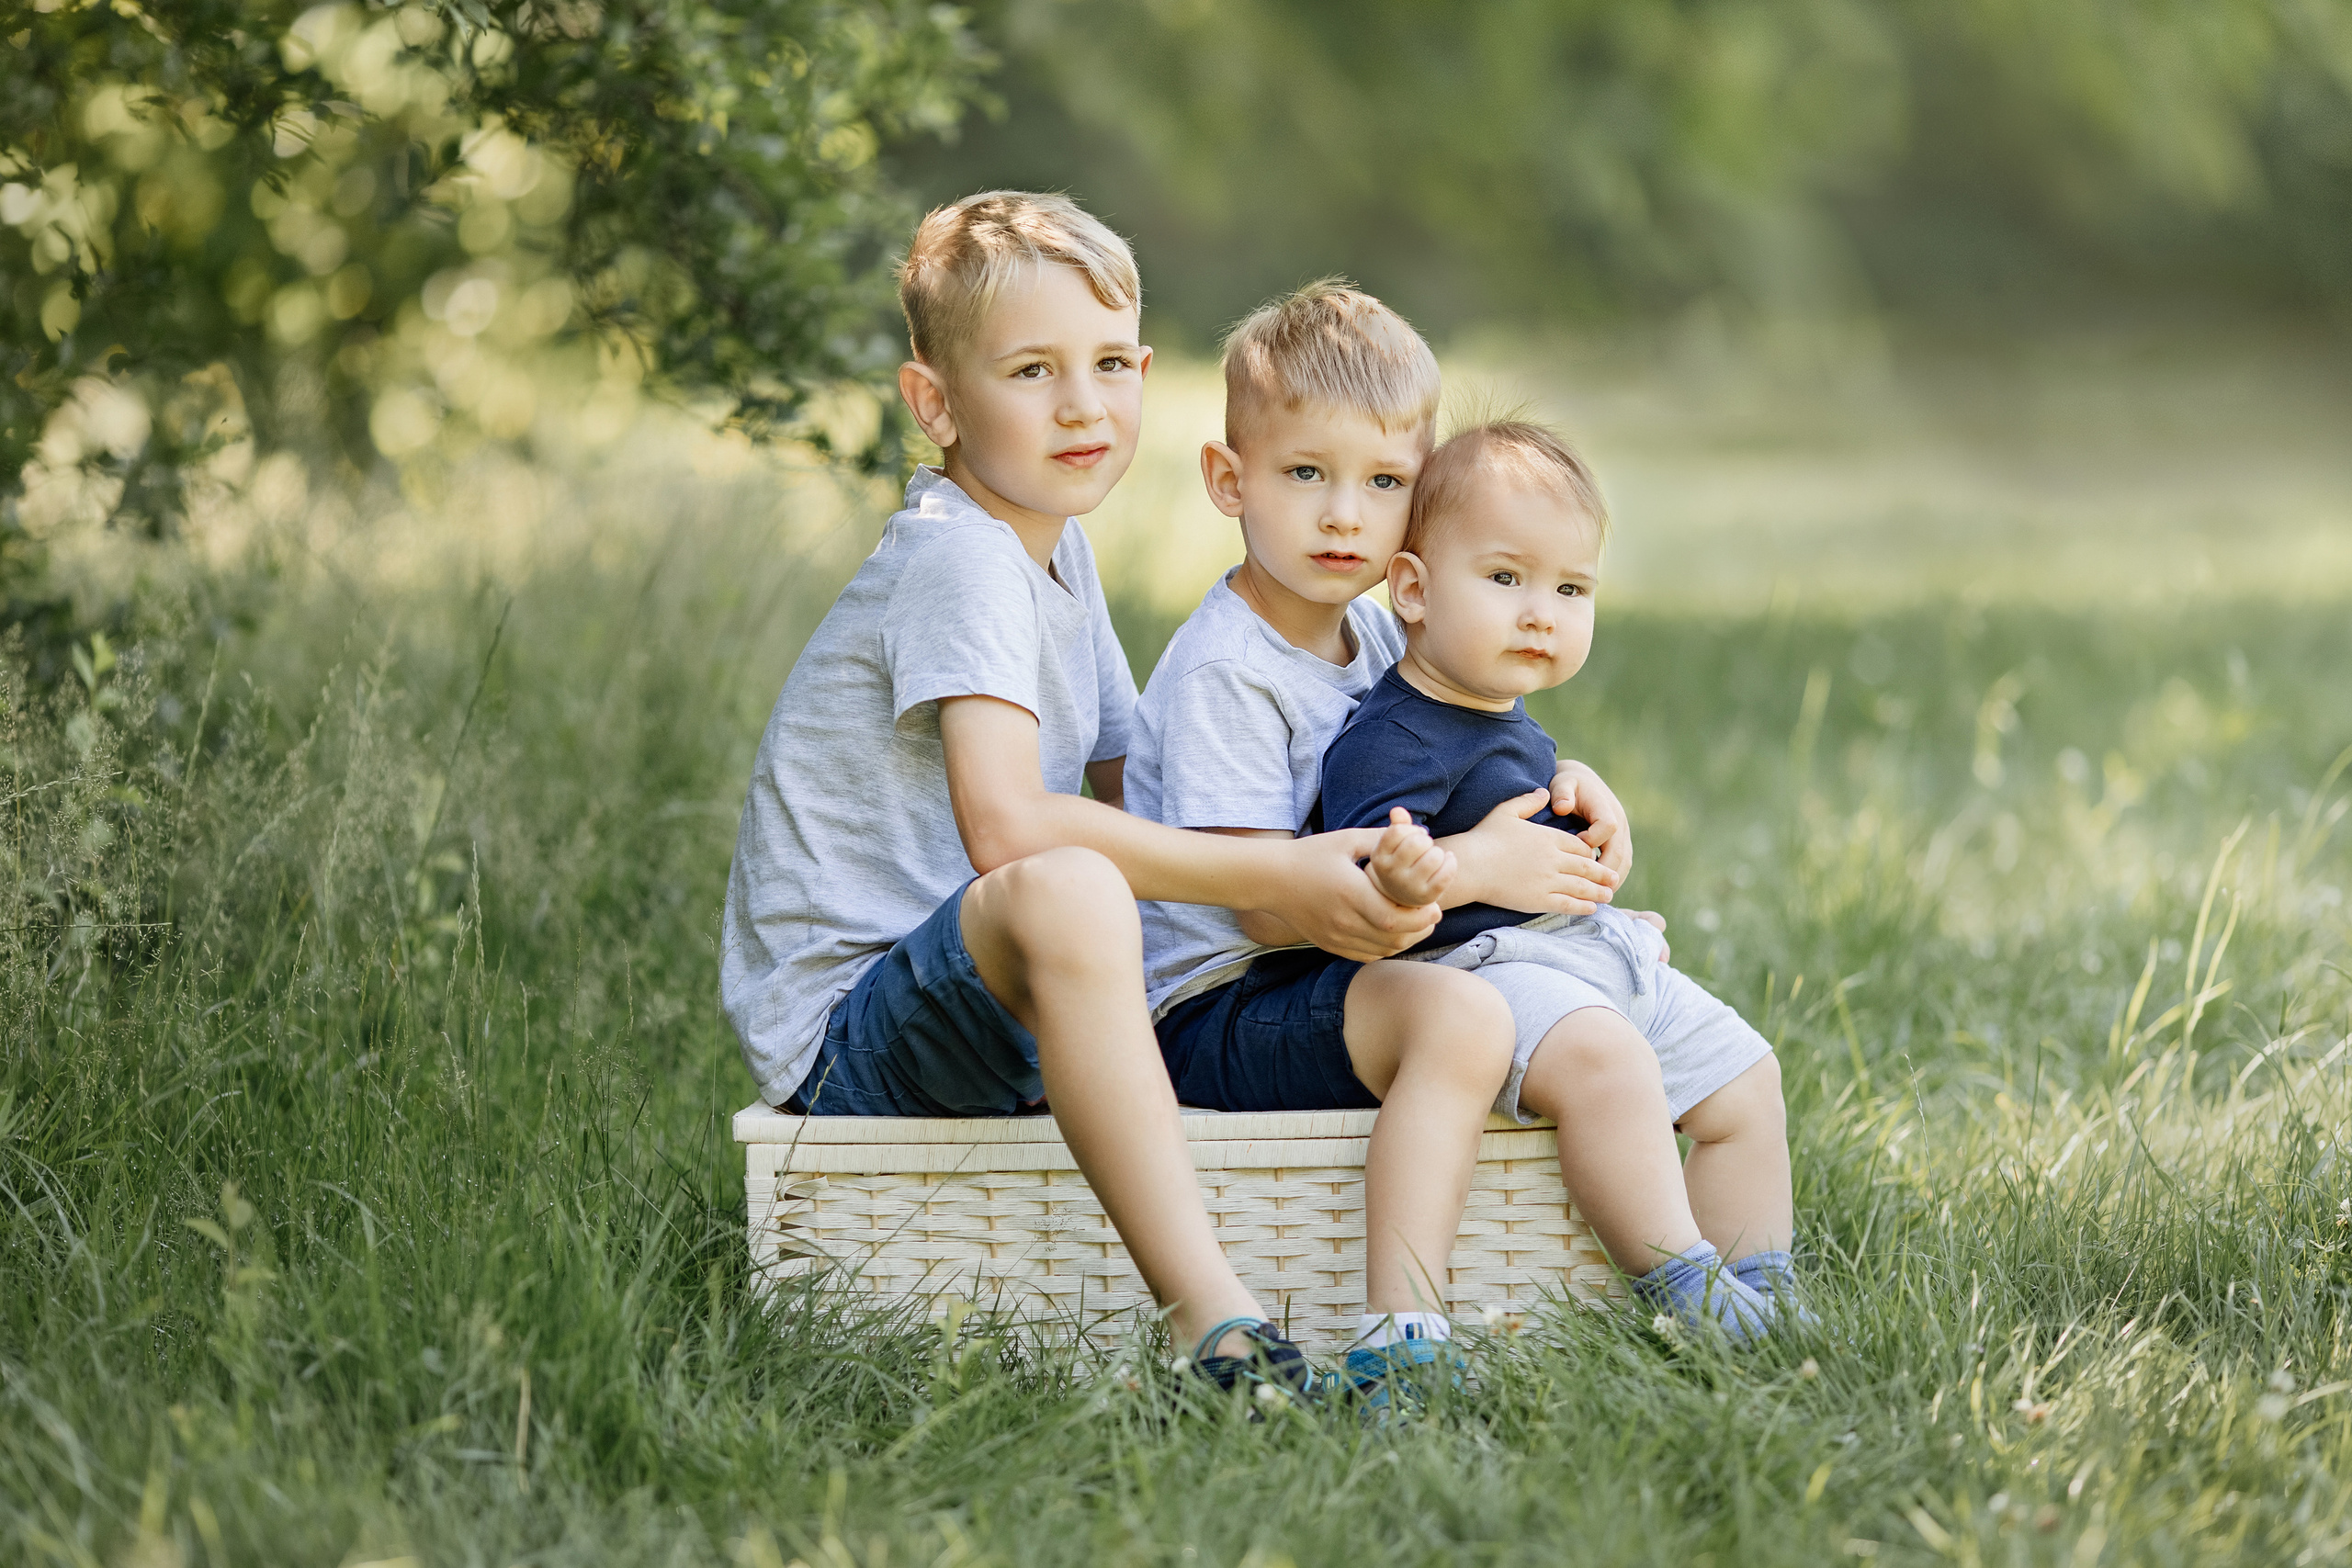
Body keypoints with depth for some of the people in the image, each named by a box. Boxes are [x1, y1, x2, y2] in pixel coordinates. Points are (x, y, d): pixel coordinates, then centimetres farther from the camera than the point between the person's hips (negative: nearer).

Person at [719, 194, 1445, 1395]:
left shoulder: (1055, 549, 15)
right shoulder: (960, 560, -16)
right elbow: (1006, 823, -29)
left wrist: (1340, 860, 1)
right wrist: (1273, 876, -29)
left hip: (985, 1005, 10)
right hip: (844, 1033, -10)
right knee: (1067, 892, -39)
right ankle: (1212, 1320, -46)